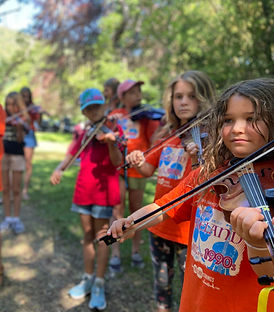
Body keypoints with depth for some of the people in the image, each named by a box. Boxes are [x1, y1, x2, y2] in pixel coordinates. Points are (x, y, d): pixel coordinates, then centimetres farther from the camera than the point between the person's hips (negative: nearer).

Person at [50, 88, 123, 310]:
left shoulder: (113, 129, -7)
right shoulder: (85, 135, 11)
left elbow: (117, 162, -17)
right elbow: (71, 156, 14)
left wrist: (110, 142, -36)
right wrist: (59, 169, -7)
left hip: (103, 190, -5)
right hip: (83, 190, 6)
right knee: (88, 235, 14)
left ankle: (99, 286, 12)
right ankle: (88, 279, 28)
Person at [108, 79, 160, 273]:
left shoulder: (146, 115, 2)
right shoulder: (115, 115, 7)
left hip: (137, 167, 0)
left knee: (136, 208, 10)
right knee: (118, 208, -1)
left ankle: (136, 251, 24)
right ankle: (115, 254, 10)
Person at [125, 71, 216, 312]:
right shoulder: (168, 135, 4)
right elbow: (149, 171, 9)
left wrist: (195, 159, -40)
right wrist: (138, 163, -12)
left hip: (188, 228, -5)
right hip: (160, 222, 6)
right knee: (162, 281, 22)